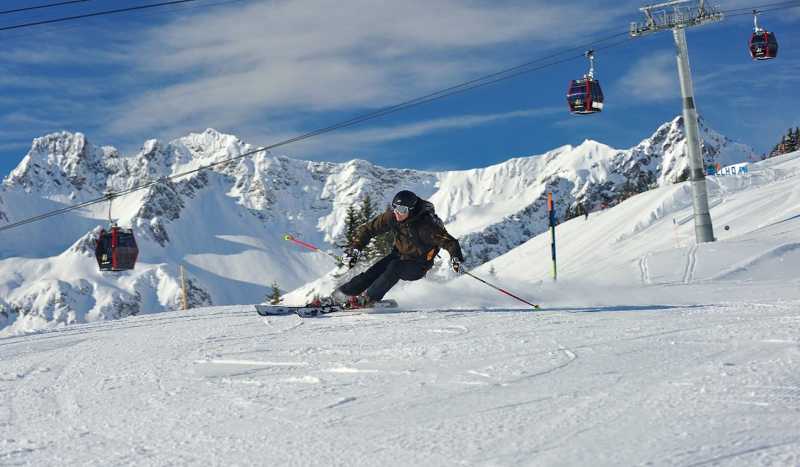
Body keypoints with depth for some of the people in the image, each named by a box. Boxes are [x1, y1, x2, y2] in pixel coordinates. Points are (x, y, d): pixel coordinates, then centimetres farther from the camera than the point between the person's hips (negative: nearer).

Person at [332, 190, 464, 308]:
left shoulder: (425, 225, -29)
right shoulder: (391, 216, -14)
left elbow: (448, 241, -30)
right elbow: (368, 229, -4)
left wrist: (456, 257, -48)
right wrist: (355, 248, -14)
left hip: (418, 266, -5)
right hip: (398, 254, 5)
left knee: (395, 267, -31)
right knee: (373, 272, -15)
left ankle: (368, 298, -24)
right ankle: (341, 294, -11)